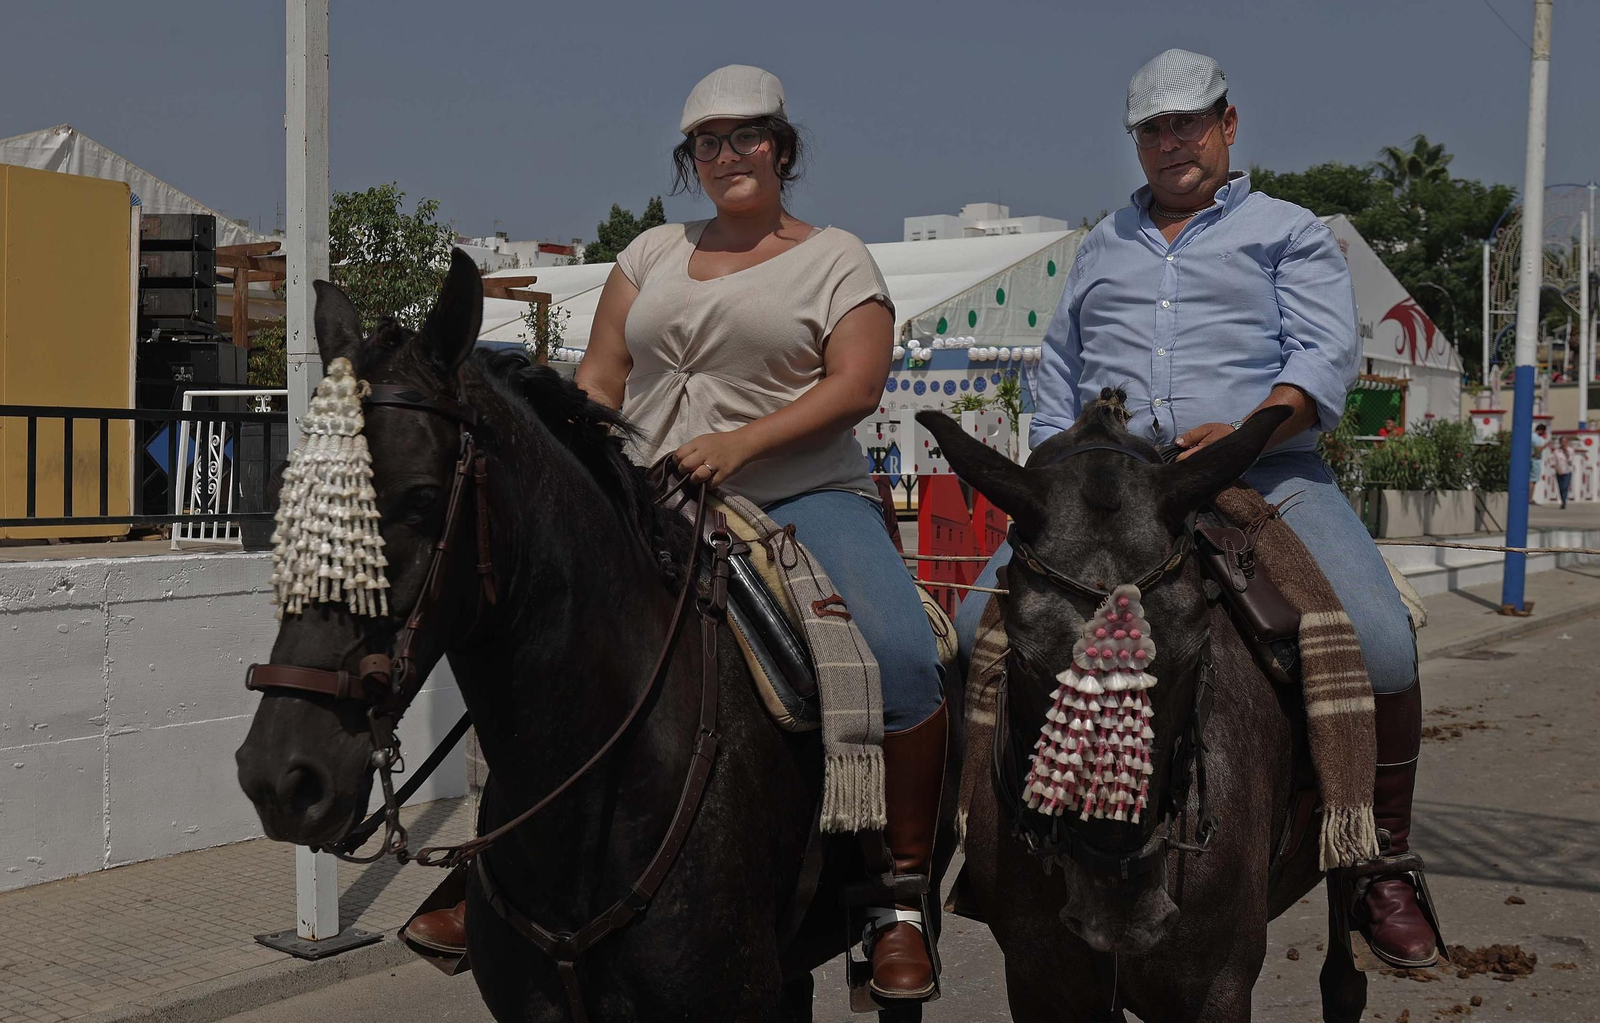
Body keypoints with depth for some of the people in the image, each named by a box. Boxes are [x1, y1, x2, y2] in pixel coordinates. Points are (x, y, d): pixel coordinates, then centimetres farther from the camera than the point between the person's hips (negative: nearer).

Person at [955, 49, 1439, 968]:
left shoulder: (1290, 232, 13)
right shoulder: (1102, 248, 26)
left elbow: (1327, 354, -1)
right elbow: (1060, 369, 27)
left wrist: (1246, 428, -20)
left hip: (1265, 474, -3)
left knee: (1380, 643, -23)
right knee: (982, 623, -13)